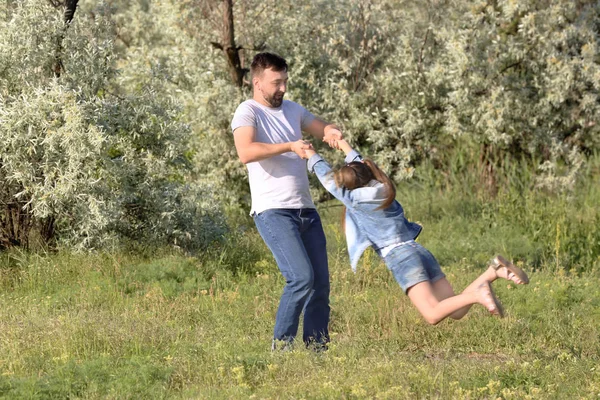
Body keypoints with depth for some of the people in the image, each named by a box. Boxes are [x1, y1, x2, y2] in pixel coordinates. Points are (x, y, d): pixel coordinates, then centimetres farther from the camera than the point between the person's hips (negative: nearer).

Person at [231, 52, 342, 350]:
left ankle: (317, 351, 8)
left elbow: (323, 129, 27)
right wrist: (290, 146, -29)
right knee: (301, 278, -20)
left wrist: (332, 133, 2)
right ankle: (281, 348, -9)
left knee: (321, 285, 3)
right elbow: (246, 153, -22)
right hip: (273, 212, -8)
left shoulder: (292, 110, 18)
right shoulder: (248, 112, -5)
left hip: (306, 211, 8)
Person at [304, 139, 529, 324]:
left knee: (433, 315, -17)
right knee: (456, 312, 0)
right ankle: (493, 271, -17)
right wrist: (347, 150, 55)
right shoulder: (383, 190, 19)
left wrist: (312, 157, 32)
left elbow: (329, 180, 17)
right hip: (420, 252, 8)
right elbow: (363, 169, 40)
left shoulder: (355, 200, 1)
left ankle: (476, 295, -36)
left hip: (400, 257, -7)